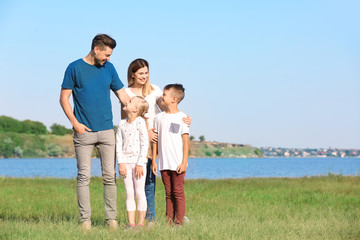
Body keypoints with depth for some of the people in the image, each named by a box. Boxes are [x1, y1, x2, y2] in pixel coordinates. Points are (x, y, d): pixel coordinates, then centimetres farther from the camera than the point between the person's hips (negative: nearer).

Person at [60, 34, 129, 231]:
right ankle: (85, 219, 3)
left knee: (110, 176, 2)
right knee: (84, 176, -2)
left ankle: (111, 218, 8)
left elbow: (123, 96, 14)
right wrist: (75, 123, -9)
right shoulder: (75, 68, 0)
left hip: (107, 131, 3)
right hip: (84, 132, -3)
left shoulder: (109, 68, 11)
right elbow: (64, 98, 1)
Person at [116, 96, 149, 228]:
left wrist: (140, 164, -13)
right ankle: (131, 223, 9)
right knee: (129, 194, 6)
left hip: (138, 162, -5)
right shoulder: (122, 123, 8)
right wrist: (121, 163, -4)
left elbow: (145, 144, -9)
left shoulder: (140, 122, -6)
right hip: (126, 162, 5)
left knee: (139, 193, -1)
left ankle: (141, 223, 4)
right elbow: (119, 144, 7)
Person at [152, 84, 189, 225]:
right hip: (164, 164, 4)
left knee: (178, 192, -2)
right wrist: (154, 160, 9)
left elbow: (185, 141, -4)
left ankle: (179, 220, 1)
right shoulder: (159, 117, 11)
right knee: (168, 193, 8)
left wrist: (184, 162, -8)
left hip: (177, 164, -4)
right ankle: (169, 220, 11)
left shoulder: (182, 118, -3)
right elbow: (155, 140, 13)